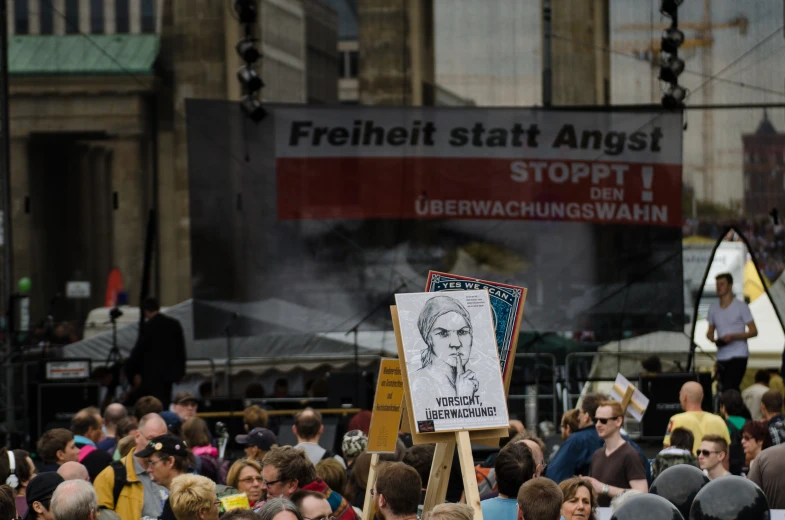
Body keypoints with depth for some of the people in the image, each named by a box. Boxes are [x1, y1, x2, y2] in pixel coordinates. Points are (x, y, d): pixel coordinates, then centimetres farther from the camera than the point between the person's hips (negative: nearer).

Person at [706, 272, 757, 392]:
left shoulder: (741, 306, -2)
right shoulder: (713, 308, 13)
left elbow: (753, 331, -3)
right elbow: (710, 331, 21)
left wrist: (733, 336, -18)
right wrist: (711, 338, -5)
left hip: (738, 356, -6)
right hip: (721, 357, 6)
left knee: (729, 390, -20)